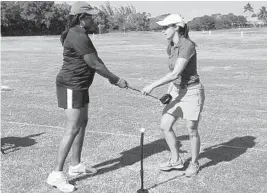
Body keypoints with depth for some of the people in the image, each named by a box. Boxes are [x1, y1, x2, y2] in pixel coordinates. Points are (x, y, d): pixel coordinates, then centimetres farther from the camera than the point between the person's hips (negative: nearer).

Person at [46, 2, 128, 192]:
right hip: (71, 86, -11)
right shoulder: (78, 36, -21)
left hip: (80, 86, 11)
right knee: (73, 129, -13)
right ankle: (56, 174, -8)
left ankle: (76, 165, 29)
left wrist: (110, 76, 7)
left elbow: (95, 59, 16)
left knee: (83, 122, 17)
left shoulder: (80, 34, 12)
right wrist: (116, 80, -11)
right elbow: (94, 64, -20)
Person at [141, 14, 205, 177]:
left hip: (192, 92, -8)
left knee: (192, 131, 5)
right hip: (178, 92, 8)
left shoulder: (188, 45, -22)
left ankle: (194, 164, 27)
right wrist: (169, 91, 13)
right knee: (165, 126, 6)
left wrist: (153, 86, -26)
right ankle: (176, 160, 24)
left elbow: (175, 74, -27)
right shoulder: (171, 47, 5)